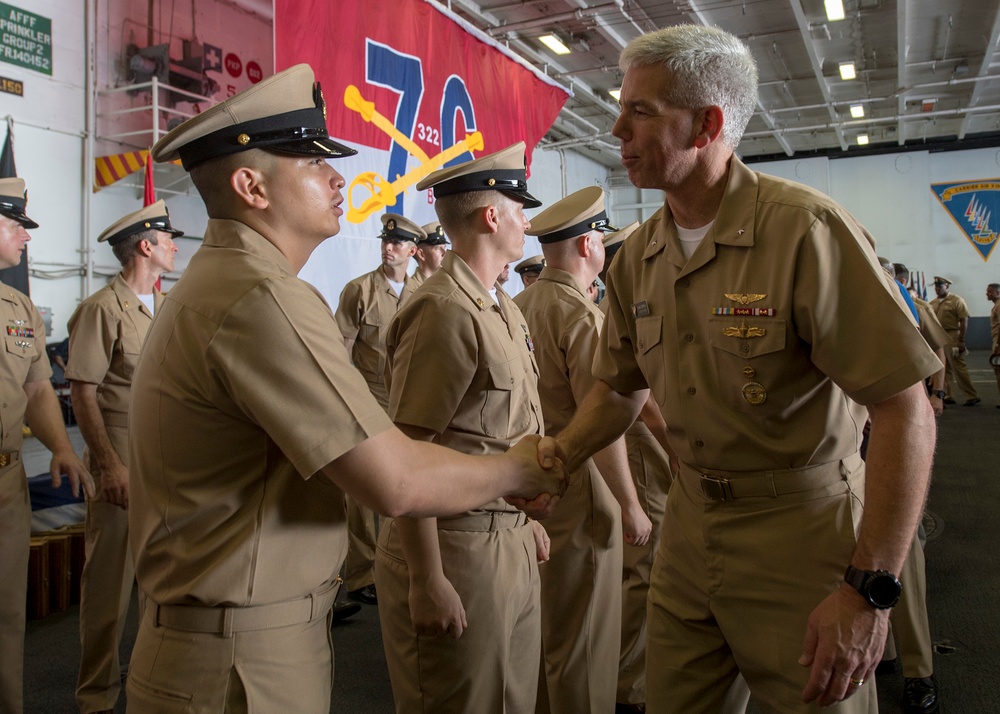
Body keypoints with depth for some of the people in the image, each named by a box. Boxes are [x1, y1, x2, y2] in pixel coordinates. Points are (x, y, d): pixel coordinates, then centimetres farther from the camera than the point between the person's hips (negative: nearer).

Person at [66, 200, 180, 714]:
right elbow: (83, 395, -11)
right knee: (110, 579, 4)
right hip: (122, 461, -6)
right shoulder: (102, 309, -9)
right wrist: (108, 465, -16)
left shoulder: (167, 308, 11)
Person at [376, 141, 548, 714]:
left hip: (511, 543, 9)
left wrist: (527, 519, 17)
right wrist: (426, 582, -20)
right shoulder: (446, 311, -19)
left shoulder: (503, 308, 10)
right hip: (459, 550, -9)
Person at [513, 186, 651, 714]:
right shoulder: (583, 316, -18)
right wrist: (630, 506, -15)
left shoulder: (518, 305, 6)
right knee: (581, 635, 5)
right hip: (578, 489, -8)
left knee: (538, 625, 22)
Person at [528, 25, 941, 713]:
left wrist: (869, 589, -23)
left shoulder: (807, 229, -20)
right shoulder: (637, 258, 1)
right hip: (691, 521, 6)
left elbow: (906, 410, -21)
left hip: (802, 528, -6)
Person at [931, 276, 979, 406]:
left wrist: (961, 341, -14)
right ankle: (948, 396, 17)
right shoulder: (933, 303, 12)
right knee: (944, 369, 9)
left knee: (958, 368, -7)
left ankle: (972, 396, -1)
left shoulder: (957, 301, -5)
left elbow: (964, 321, -9)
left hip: (952, 337, -6)